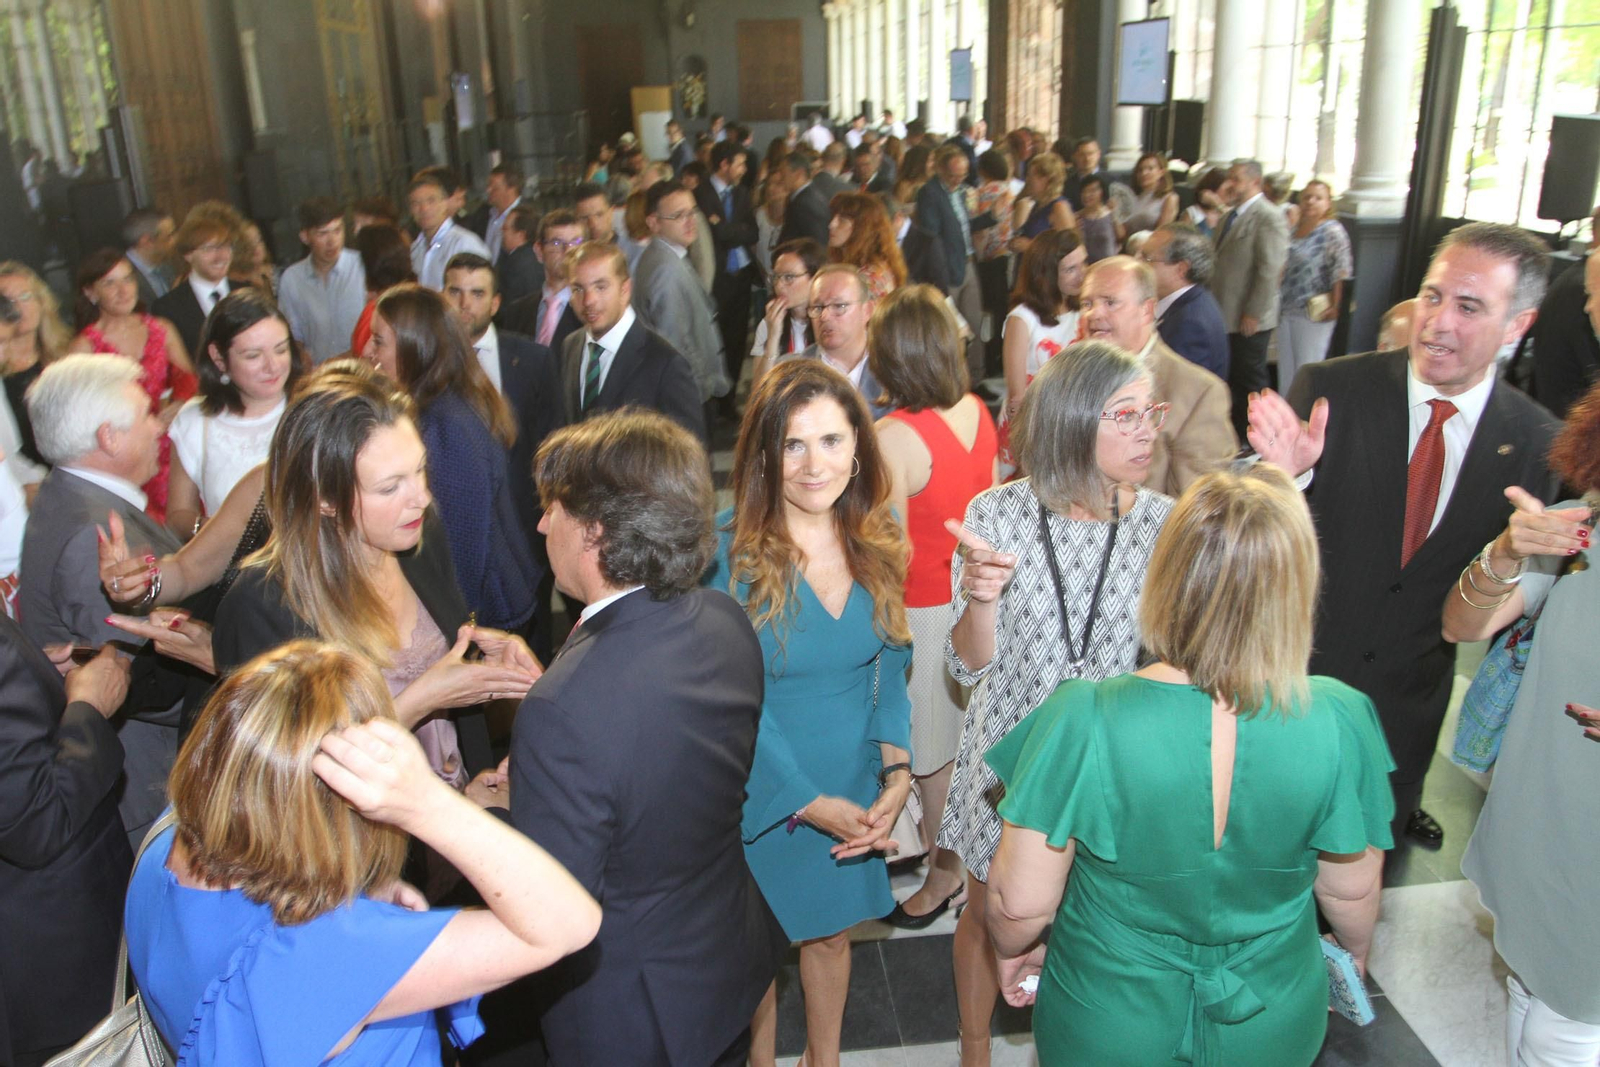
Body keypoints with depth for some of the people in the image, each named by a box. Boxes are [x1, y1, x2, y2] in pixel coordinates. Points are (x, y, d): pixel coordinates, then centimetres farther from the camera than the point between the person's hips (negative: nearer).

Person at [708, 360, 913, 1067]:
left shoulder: (877, 542, -6)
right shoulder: (727, 549, -20)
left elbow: (889, 671, 1)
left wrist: (897, 775, -12)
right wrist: (813, 803, -19)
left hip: (859, 793, 4)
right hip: (764, 793, -4)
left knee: (832, 931, 23)